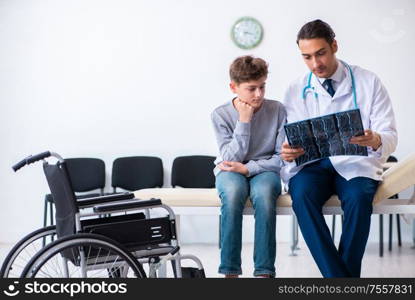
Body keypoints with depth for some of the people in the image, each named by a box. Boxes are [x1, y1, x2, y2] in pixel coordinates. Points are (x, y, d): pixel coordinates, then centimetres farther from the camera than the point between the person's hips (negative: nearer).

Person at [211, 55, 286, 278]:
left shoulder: (277, 110, -5)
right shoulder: (220, 115, -5)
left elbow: (282, 158, -6)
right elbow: (231, 159, -12)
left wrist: (248, 168, -16)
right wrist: (244, 121, -17)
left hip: (264, 170, 0)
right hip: (231, 171, 0)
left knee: (264, 192, -36)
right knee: (233, 192, -36)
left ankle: (264, 271, -32)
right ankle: (230, 270, -30)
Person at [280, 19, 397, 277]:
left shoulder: (369, 82, 1)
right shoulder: (296, 91, 7)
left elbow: (390, 137, -3)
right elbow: (292, 141, 5)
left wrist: (375, 140, -28)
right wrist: (288, 154, -21)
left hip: (356, 162, -1)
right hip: (311, 165, 1)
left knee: (358, 197, -35)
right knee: (302, 195, -32)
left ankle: (348, 274, -21)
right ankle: (338, 278, -29)